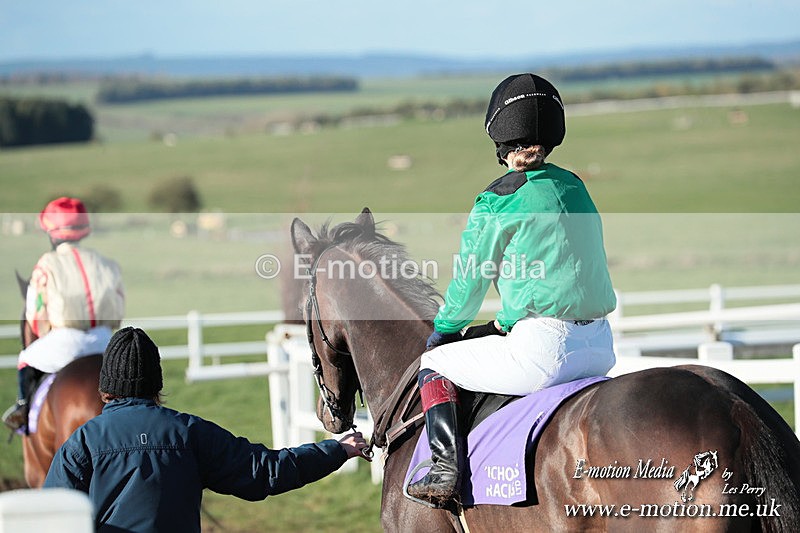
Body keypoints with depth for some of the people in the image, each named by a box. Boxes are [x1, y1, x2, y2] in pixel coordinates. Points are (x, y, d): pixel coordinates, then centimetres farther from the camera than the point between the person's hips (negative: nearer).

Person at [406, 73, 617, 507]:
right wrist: (505, 323, 33)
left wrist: (442, 331, 21)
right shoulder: (574, 187, 13)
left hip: (545, 349, -7)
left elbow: (470, 278, 2)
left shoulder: (499, 199, -8)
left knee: (433, 365, 10)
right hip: (600, 348, 8)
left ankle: (446, 471, -6)